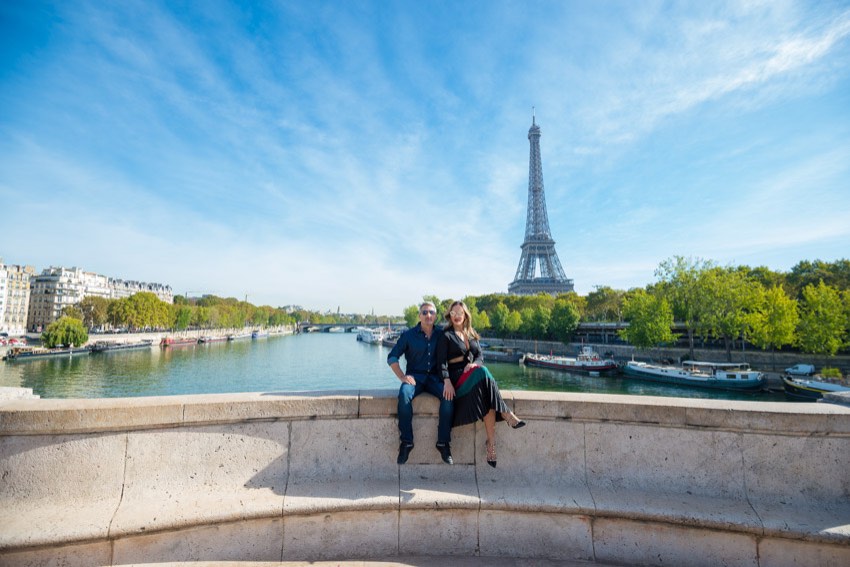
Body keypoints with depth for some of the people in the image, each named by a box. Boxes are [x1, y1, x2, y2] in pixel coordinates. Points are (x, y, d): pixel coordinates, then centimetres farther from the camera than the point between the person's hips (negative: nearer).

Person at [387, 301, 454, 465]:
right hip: (414, 376, -1)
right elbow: (392, 357, 4)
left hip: (435, 378, 1)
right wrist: (402, 377, -8)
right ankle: (406, 442, -22)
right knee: (404, 395, -33)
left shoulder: (441, 335, 8)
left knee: (448, 396, -29)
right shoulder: (409, 335, 4)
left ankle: (443, 442, -17)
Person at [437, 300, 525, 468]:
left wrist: (475, 364, -12)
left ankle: (491, 443, -33)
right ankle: (506, 414, -29)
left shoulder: (472, 335, 21)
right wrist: (447, 382, -21)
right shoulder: (446, 335, 5)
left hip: (474, 376, 4)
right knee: (483, 374, -34)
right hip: (457, 377, -4)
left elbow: (480, 357, 13)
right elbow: (442, 361, -6)